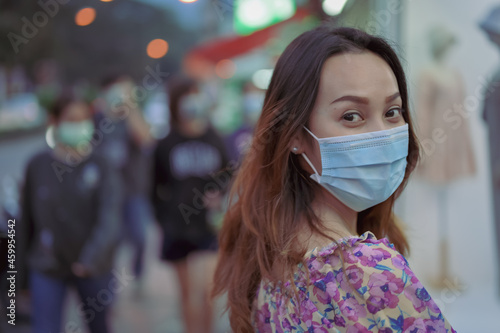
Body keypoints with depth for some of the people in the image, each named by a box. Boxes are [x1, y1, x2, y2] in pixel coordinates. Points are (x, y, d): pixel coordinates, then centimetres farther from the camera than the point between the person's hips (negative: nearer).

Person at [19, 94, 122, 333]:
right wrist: (28, 254, 12)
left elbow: (109, 219, -21)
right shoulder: (37, 166, -6)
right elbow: (28, 215, 4)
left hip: (94, 267, 0)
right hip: (47, 267, 0)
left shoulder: (100, 168, -10)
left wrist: (91, 259, -34)